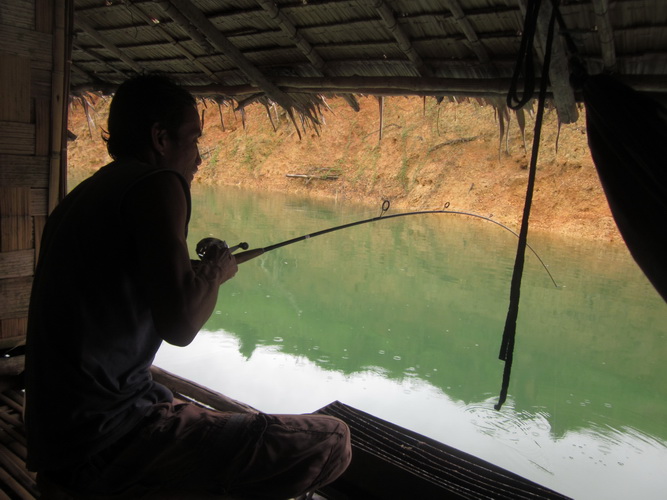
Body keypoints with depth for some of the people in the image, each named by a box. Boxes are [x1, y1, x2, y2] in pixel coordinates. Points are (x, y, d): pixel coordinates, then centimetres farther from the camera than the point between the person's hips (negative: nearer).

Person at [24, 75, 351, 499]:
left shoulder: (84, 194, 14)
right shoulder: (159, 182, -13)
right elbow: (179, 325, -27)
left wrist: (196, 272, 24)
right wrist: (218, 270, -6)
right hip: (107, 442, -10)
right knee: (330, 443, -12)